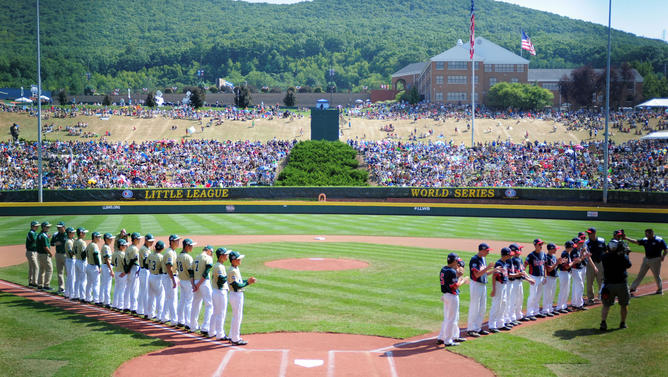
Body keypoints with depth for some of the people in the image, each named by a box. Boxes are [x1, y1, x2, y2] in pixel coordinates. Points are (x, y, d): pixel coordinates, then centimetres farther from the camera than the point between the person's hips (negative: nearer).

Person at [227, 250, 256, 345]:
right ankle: (235, 339, 4)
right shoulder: (233, 271, -21)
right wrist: (248, 283, -20)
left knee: (237, 316, 19)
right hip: (236, 295, -10)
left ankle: (232, 337, 28)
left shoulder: (236, 269, 10)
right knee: (237, 317, -3)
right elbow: (236, 286, -25)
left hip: (239, 294, 10)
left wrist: (248, 280, 3)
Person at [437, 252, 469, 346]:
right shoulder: (452, 271, -19)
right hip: (452, 296, -9)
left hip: (445, 295, 9)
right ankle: (448, 341, 3)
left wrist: (458, 275, 10)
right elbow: (455, 286, -19)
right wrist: (463, 280, -5)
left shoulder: (443, 269, 8)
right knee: (451, 319, -2)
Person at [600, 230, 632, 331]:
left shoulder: (604, 257, -8)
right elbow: (629, 265, 4)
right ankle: (623, 323, 23)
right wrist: (626, 254, 13)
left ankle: (603, 322, -10)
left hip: (608, 284, 1)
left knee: (606, 305, 7)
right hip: (621, 284, -1)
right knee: (624, 304, 17)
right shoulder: (623, 257, -14)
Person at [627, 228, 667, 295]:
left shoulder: (660, 240, -10)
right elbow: (636, 241, -2)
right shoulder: (645, 240, 4)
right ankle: (633, 288, 13)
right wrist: (626, 238, -13)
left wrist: (663, 256, -22)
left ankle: (660, 290, 23)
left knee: (657, 275, 5)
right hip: (646, 259, 5)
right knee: (640, 274, 8)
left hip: (655, 260, -5)